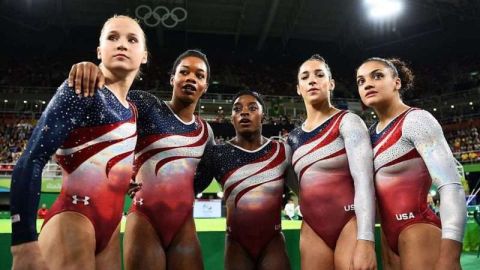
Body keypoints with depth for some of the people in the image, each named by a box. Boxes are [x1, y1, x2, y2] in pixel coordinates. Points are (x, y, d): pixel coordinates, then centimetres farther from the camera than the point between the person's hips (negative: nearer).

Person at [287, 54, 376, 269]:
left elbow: (364, 180, -16)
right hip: (312, 231, 5)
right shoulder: (294, 138, 11)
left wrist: (365, 241, -24)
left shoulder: (347, 122, -4)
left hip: (349, 224, -4)